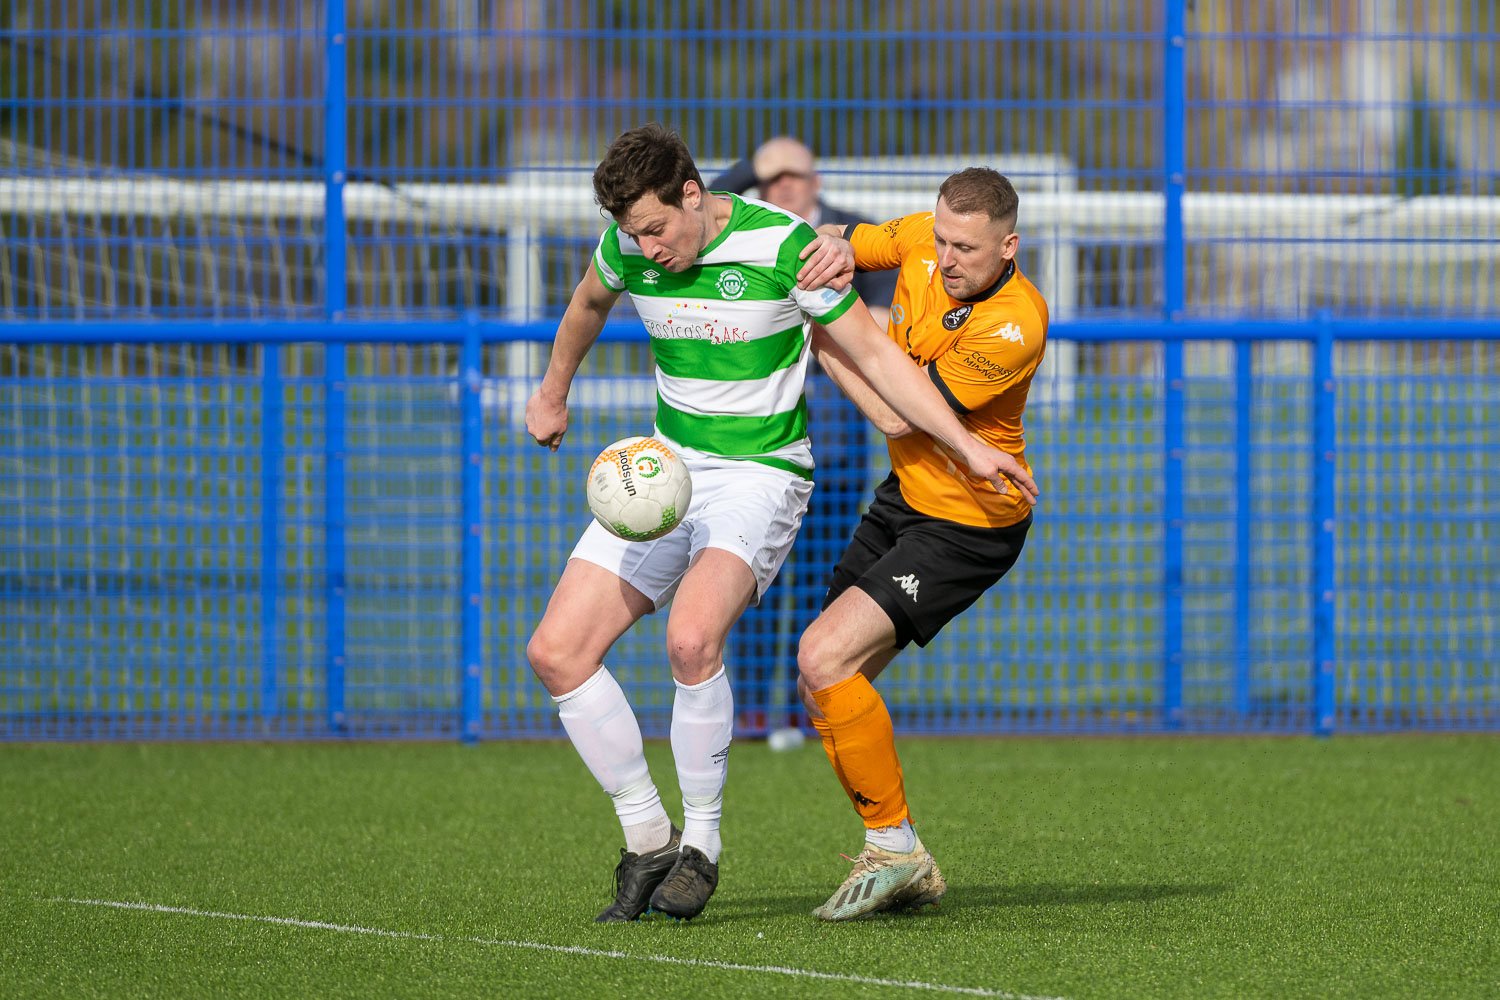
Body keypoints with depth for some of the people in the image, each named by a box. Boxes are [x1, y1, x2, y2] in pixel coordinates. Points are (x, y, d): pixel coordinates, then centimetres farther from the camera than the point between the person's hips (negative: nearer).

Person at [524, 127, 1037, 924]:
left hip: (758, 477, -6)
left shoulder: (783, 245, -18)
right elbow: (590, 303, 22)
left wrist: (968, 446, -15)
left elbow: (874, 355, -10)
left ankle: (701, 843, -13)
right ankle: (647, 837, 6)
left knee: (691, 639, -31)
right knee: (556, 651, -6)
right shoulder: (629, 245, -4)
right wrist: (553, 393, 36)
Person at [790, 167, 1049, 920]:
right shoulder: (922, 242, -7)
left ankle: (893, 848, -8)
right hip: (903, 496, 9)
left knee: (826, 659, -21)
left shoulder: (1015, 324, -27)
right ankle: (904, 870, 16)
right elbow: (842, 244, 11)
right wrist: (835, 246, -14)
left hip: (966, 525, -9)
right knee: (820, 681, 6)